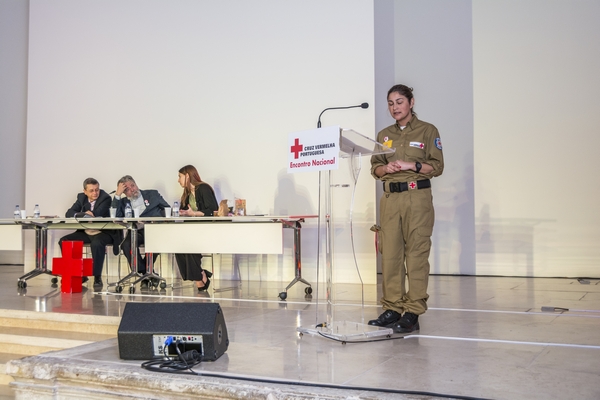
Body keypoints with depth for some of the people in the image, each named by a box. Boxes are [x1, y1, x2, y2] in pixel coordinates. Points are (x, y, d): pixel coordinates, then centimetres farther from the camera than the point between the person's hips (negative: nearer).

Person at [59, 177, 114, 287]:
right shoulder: (81, 197, 7)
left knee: (96, 243, -38)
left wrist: (82, 214, -9)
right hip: (85, 233, 6)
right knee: (63, 241, -10)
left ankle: (97, 277, -24)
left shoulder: (106, 198, -11)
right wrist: (83, 214, -20)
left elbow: (96, 214, -24)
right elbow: (69, 213, -1)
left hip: (102, 232, -6)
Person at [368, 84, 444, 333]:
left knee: (417, 254, -6)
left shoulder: (428, 131, 4)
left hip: (417, 196, -4)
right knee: (390, 254, 3)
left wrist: (412, 165, -13)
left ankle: (413, 313, -4)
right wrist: (386, 168, -5)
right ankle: (392, 308, 11)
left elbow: (437, 166, 0)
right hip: (390, 197, 4)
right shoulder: (384, 135, 16)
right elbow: (375, 168, 16)